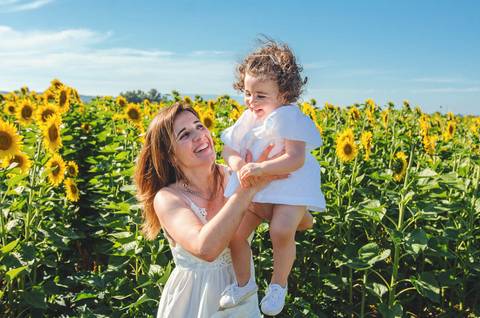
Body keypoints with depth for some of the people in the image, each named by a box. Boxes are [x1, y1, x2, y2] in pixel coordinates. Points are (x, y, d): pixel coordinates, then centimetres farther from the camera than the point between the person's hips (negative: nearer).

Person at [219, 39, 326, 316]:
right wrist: (239, 166, -17)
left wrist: (260, 167, -32)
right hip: (254, 187, 6)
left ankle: (279, 283, 1)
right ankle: (244, 282, 22)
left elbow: (296, 160, -25)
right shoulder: (247, 119, 3)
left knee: (282, 230, -28)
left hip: (289, 186, -6)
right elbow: (229, 149, 6)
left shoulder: (289, 119, -17)